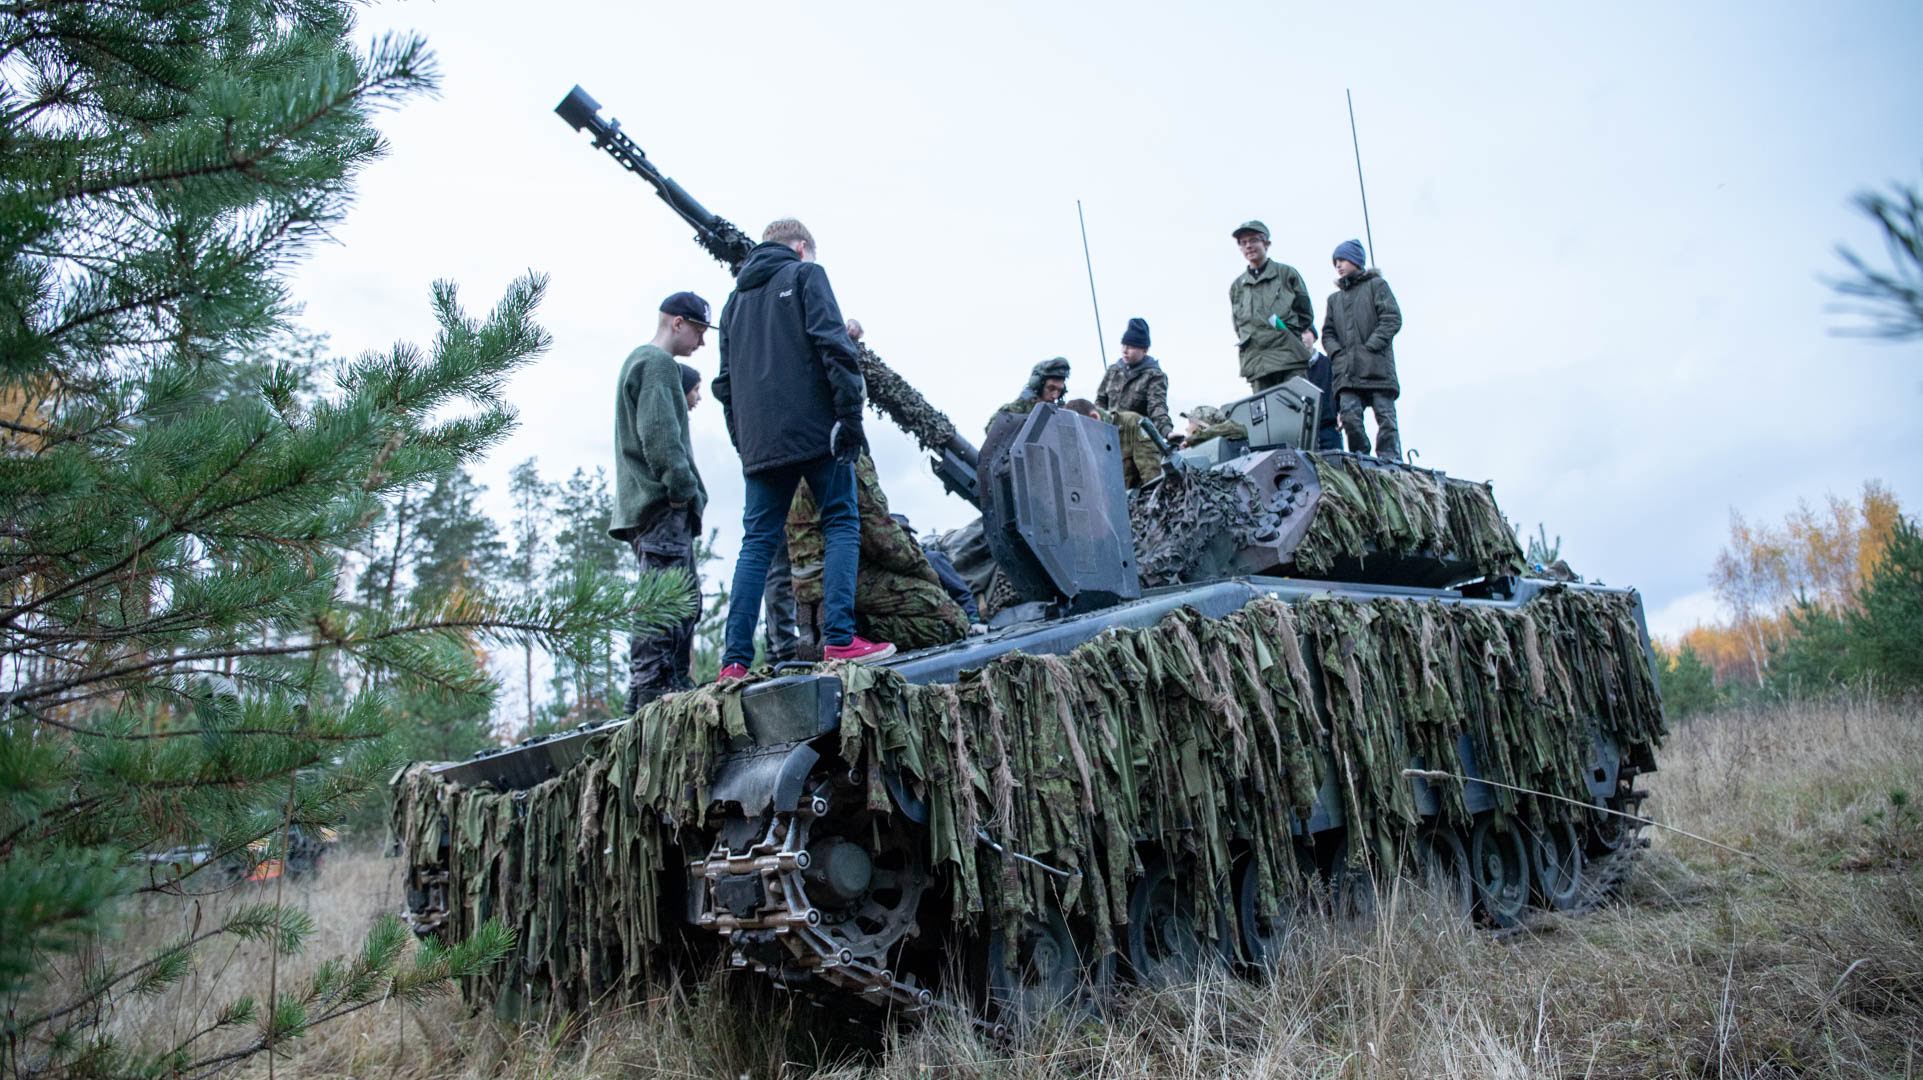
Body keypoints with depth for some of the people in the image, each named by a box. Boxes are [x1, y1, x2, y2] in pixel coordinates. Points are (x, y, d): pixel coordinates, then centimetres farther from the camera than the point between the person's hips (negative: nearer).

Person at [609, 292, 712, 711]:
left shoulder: (639, 361, 27)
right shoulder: (658, 363, -6)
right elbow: (660, 436, -17)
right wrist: (685, 489, -14)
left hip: (651, 503, 11)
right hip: (662, 503, -11)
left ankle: (674, 685, 11)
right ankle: (650, 688, -15)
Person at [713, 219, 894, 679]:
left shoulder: (735, 299, 24)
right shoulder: (806, 275, 7)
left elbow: (725, 381, 22)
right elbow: (833, 345, -8)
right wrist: (850, 415, -10)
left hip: (760, 441, 5)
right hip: (815, 429, -5)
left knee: (757, 541, 5)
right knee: (841, 525, 0)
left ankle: (735, 659, -1)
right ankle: (839, 638, -12)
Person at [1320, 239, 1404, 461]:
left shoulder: (1376, 285, 12)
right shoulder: (1334, 298, 27)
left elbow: (1392, 318, 0)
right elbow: (1327, 333, 20)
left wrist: (1371, 346, -10)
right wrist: (1338, 354, 0)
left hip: (1377, 367, -4)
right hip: (1347, 371, 4)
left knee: (1385, 417, -8)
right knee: (1349, 415, -13)